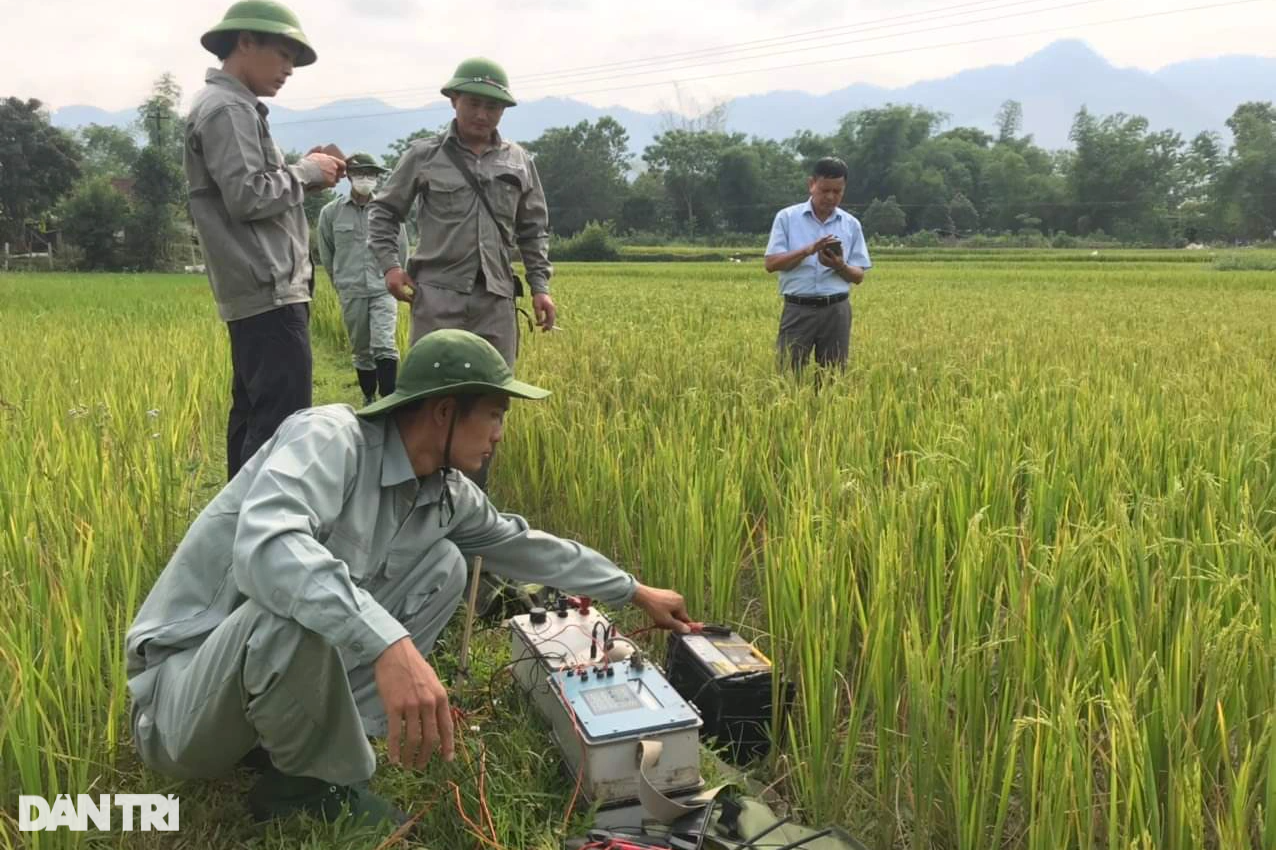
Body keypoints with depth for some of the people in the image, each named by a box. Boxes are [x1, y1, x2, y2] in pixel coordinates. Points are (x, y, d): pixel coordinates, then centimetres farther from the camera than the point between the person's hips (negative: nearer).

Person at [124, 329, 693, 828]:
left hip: (283, 667, 7)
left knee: (444, 565, 0)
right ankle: (322, 785, -8)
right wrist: (388, 644, -55)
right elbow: (265, 546, -43)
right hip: (181, 686, -7)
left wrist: (635, 593, 21)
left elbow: (523, 544, 14)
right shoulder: (332, 437, -25)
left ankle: (313, 742, -3)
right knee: (298, 605, -38)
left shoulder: (446, 492, -1)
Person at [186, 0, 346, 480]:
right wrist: (306, 173, -5)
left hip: (256, 293, 11)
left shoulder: (232, 108, 22)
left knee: (253, 414, 12)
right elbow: (249, 197, -19)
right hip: (269, 293, -11)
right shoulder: (228, 109, -9)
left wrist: (305, 173, 9)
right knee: (283, 421, -13)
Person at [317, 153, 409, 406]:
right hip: (351, 294, 1)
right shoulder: (331, 212, 0)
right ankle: (369, 400, 23)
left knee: (384, 346, -15)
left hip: (384, 290, -1)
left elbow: (402, 251, 10)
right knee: (361, 351, 9)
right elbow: (326, 254, 13)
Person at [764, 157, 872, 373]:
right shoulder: (787, 217, 2)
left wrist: (840, 266, -15)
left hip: (836, 311, 2)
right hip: (798, 310, -2)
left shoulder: (851, 224, 8)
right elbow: (771, 264, -5)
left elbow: (859, 276, 8)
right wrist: (808, 250, -18)